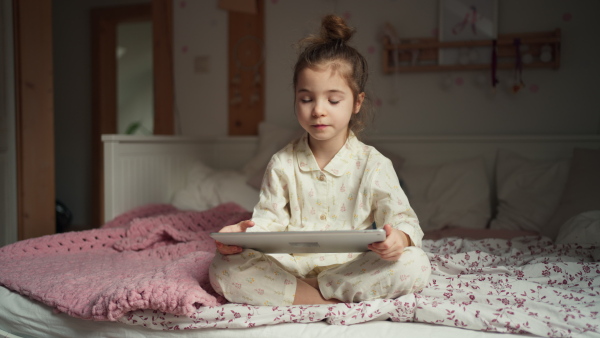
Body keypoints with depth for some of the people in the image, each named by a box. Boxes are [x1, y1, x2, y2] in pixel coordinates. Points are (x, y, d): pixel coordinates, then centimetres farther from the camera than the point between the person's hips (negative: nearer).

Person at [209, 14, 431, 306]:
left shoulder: (373, 165, 1)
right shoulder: (282, 164, 6)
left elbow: (402, 218, -2)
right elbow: (269, 220, 4)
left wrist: (399, 238, -27)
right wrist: (241, 234, -19)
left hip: (349, 268, 0)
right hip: (289, 267, 1)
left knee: (416, 266, -27)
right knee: (223, 268, -25)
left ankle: (307, 291, -20)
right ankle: (335, 301, -25)